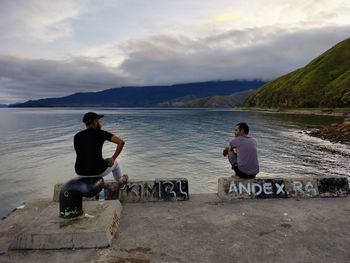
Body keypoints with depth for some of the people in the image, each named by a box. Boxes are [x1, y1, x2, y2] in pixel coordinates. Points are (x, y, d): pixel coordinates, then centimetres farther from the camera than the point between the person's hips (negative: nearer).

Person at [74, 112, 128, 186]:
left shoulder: (77, 136, 5)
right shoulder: (101, 133, -7)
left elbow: (80, 155, 16)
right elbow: (121, 142, -12)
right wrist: (113, 159, -2)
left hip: (81, 172, 4)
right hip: (99, 170, -3)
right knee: (114, 163, 32)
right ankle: (120, 181, 59)